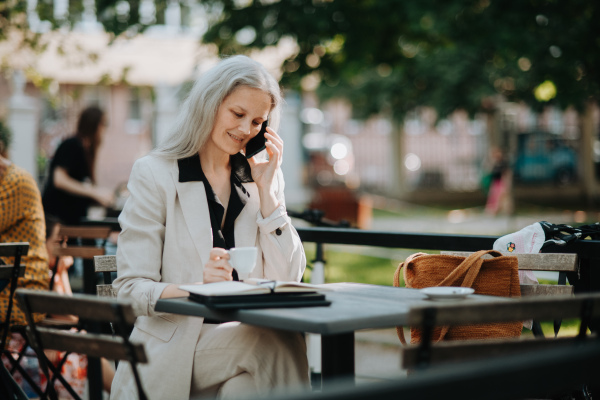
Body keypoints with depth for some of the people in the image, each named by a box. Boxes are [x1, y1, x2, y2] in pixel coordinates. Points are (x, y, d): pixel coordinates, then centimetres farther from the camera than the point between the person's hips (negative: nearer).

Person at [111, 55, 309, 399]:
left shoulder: (263, 177, 14)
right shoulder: (154, 174, 1)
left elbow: (288, 280, 3)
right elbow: (131, 290, -6)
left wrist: (266, 189, -1)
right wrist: (195, 287, -26)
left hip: (248, 337, 4)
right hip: (171, 351, -4)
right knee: (277, 343, -32)